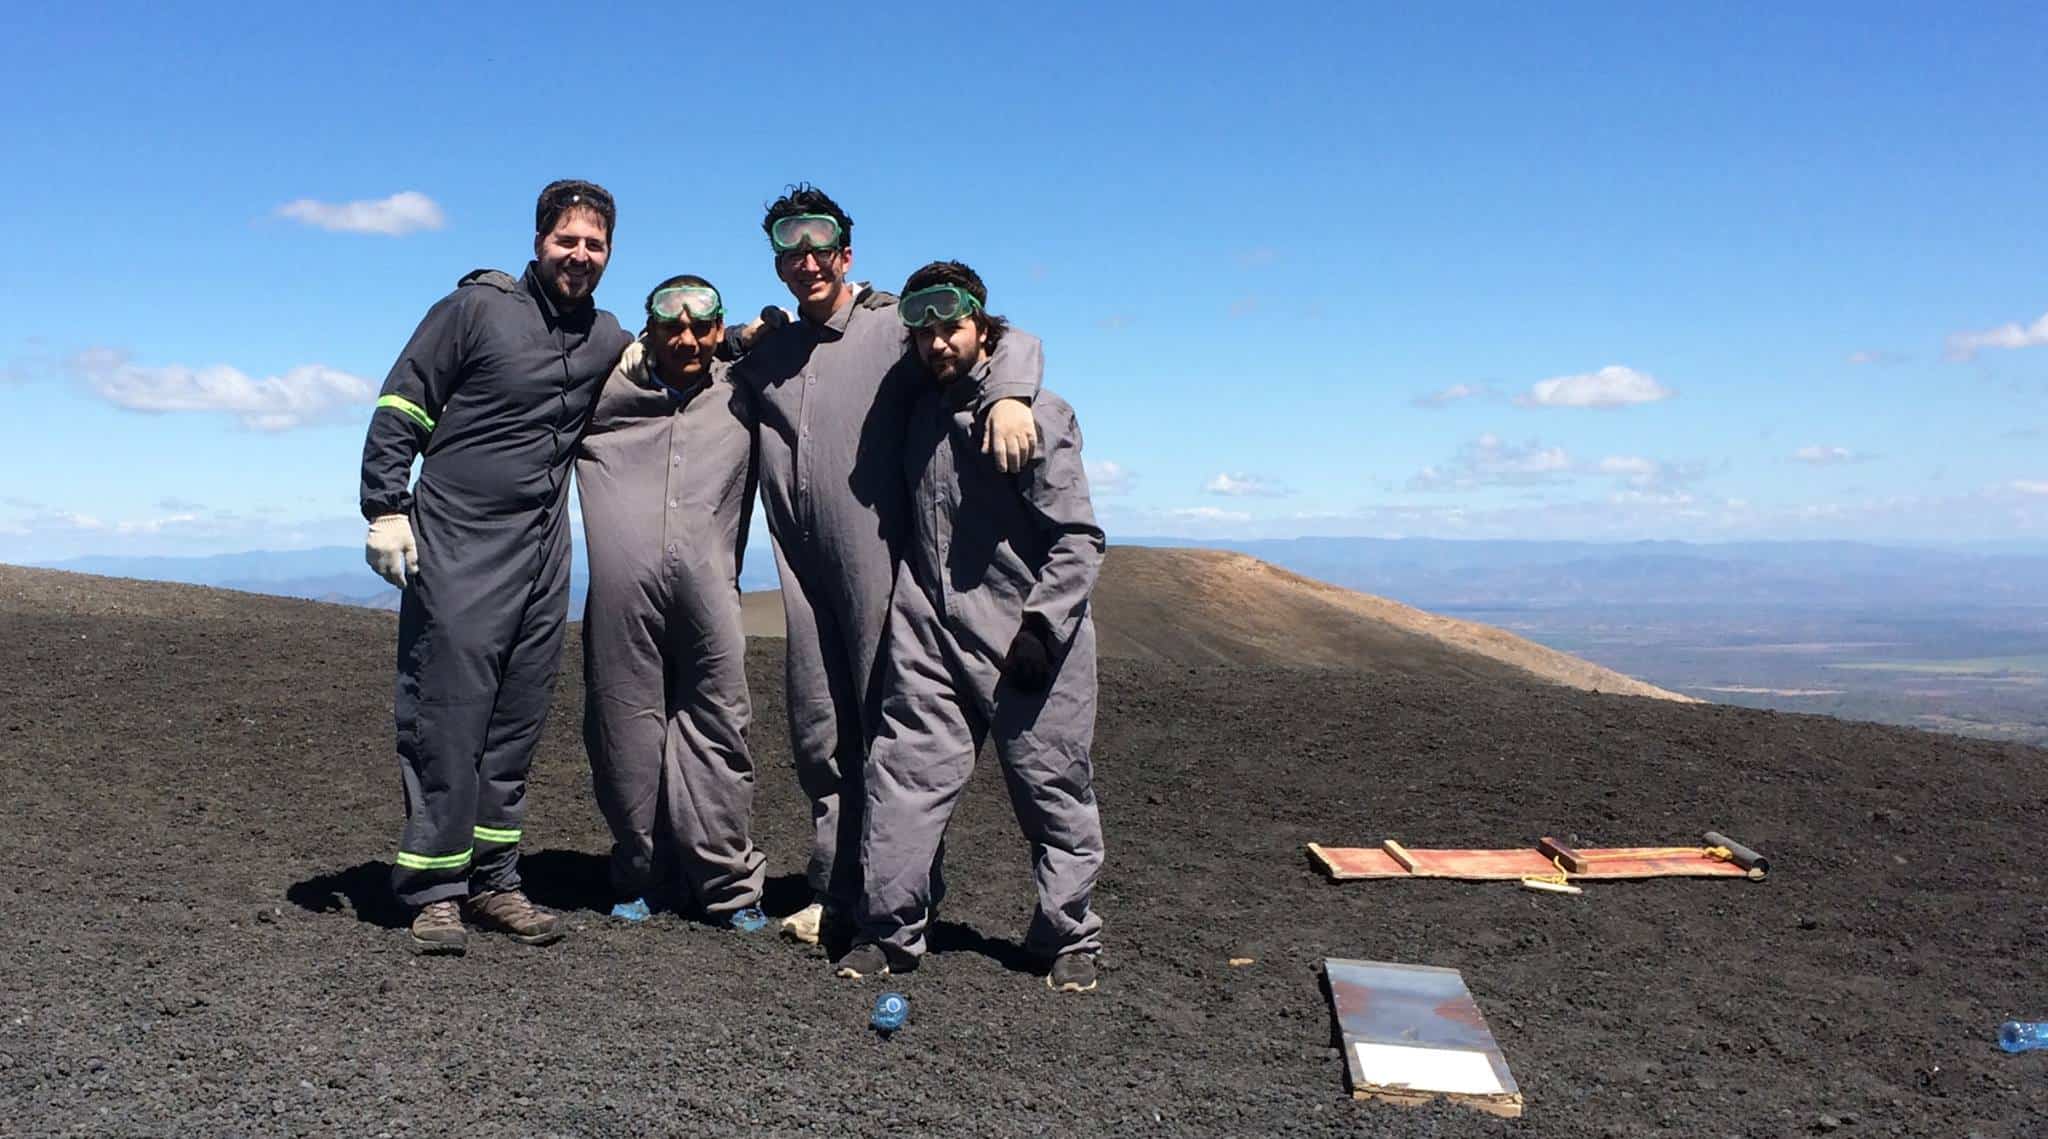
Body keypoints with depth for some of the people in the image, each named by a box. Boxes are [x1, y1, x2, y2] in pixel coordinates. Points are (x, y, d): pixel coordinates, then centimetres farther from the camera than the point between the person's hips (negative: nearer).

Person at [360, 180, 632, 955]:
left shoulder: (606, 339, 13)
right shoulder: (477, 308, -2)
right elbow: (400, 406, -3)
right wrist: (386, 510, -10)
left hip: (543, 555, 5)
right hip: (456, 546, -5)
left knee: (516, 724, 8)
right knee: (447, 717, -4)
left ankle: (493, 881, 18)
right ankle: (435, 890, 5)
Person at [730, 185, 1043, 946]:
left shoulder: (893, 329, 0)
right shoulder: (766, 354, 17)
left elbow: (1011, 340, -5)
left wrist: (1005, 396, -26)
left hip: (879, 569, -5)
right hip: (803, 575, 6)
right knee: (819, 740, 10)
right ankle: (835, 892, 21)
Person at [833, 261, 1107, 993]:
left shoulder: (1036, 413, -5)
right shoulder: (918, 410, 13)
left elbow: (1078, 537, -7)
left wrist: (1042, 625, -14)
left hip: (1026, 639, -4)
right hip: (930, 635, 4)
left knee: (1051, 788, 5)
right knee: (907, 773, 0)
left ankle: (1068, 936, 20)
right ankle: (890, 930, 12)